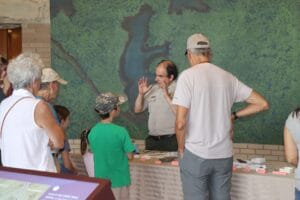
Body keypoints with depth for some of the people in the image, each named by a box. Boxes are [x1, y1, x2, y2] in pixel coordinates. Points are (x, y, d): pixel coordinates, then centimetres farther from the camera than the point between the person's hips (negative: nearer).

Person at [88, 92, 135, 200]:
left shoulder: (92, 131, -7)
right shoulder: (120, 131, -20)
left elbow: (95, 152, 6)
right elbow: (130, 156, -12)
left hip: (100, 180, 4)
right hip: (119, 181, -4)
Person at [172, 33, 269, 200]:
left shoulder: (188, 76, -9)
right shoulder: (227, 77, 5)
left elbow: (181, 122, -15)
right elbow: (262, 104, 8)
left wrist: (181, 149, 0)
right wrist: (234, 116, 14)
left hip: (196, 154, -4)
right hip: (224, 154, 4)